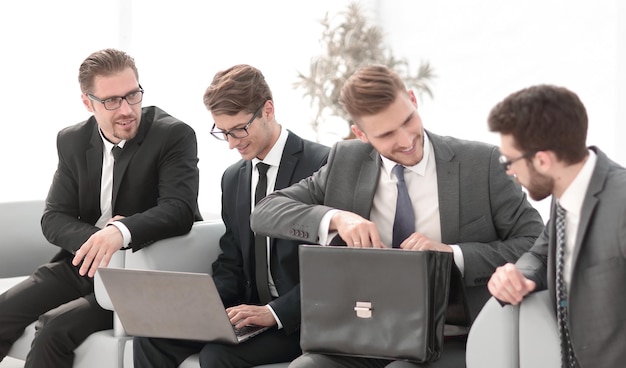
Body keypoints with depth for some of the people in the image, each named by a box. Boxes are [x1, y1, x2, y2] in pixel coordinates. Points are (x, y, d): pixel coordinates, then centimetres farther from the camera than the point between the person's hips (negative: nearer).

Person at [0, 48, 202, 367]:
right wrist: (92, 238, -19)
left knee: (55, 329, -27)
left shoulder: (175, 135, -10)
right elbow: (54, 218, 4)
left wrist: (121, 231, -42)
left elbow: (180, 209, -23)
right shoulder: (72, 141, 7)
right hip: (83, 264, 6)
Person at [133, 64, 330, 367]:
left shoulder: (322, 165, -10)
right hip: (248, 310, 7)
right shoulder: (233, 178, 14)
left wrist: (275, 312, -22)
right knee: (151, 338, -12)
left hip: (300, 319, -7)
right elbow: (231, 265, 15)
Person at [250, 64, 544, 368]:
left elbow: (537, 245, -5)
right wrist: (336, 219, -15)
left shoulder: (481, 163, -2)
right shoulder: (346, 162, 7)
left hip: (452, 343, -3)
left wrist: (452, 253, -18)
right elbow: (265, 212, 3)